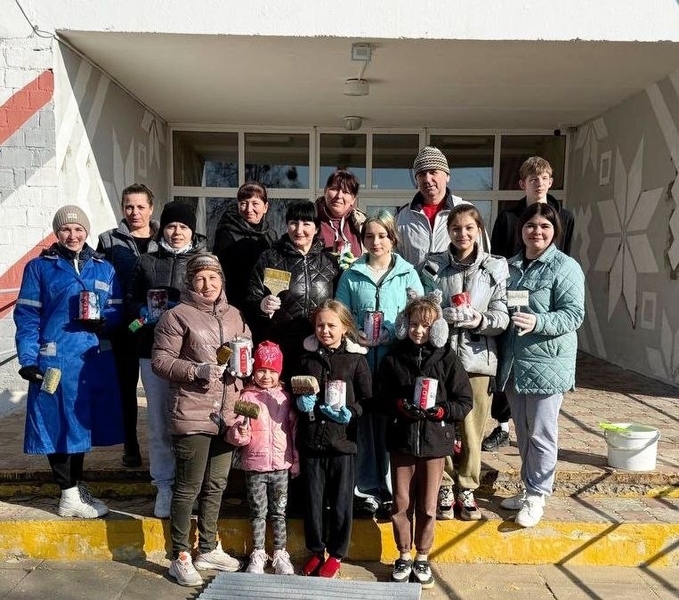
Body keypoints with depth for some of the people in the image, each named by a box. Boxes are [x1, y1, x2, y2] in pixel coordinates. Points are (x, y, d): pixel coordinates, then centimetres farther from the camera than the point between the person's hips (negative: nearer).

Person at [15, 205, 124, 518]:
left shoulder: (104, 268, 11)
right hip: (55, 360, -3)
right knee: (59, 425, 2)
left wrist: (103, 322, -12)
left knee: (81, 423, 13)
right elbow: (26, 317, -2)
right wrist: (28, 360, -10)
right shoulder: (39, 267, 2)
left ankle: (75, 488, 29)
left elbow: (117, 310, 11)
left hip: (95, 360, 3)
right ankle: (70, 497, 13)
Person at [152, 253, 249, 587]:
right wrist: (197, 370, -21)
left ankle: (208, 549, 33)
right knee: (188, 487, 3)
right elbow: (159, 360, -10)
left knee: (216, 484, 16)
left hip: (227, 414, 6)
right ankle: (180, 557, 19)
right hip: (192, 415, -6)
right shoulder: (177, 315, -7)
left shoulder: (234, 315, 11)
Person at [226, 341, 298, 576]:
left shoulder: (285, 397, 3)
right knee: (258, 512, 10)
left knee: (279, 512, 12)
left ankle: (280, 554, 25)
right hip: (255, 465, -2)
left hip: (281, 465, 2)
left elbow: (294, 429, 7)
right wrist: (239, 432, -31)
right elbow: (235, 431, -8)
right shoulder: (247, 397, -5)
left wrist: (296, 461, 6)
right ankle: (258, 554, 25)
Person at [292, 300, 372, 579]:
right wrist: (299, 401, -6)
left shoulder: (356, 359, -2)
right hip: (310, 438, 2)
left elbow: (367, 399, 0)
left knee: (340, 500, 9)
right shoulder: (306, 357, 5)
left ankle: (336, 554, 27)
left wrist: (351, 414, -16)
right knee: (313, 498, 13)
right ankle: (315, 550, 31)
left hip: (342, 439, -2)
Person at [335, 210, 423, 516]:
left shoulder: (407, 274, 6)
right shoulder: (351, 275, 9)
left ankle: (391, 489, 18)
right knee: (364, 422, 5)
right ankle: (366, 488, 20)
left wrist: (392, 335, -14)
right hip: (360, 360, 1)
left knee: (392, 423, 3)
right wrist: (354, 334, -12)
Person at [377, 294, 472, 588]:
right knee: (401, 504, 11)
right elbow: (382, 398, 3)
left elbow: (464, 402, -3)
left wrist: (438, 410, -18)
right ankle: (404, 557, 31)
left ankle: (422, 559, 31)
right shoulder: (393, 358, -1)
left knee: (427, 507, 11)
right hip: (401, 440, 1)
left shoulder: (447, 358, -5)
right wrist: (401, 406, -16)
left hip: (434, 442, -1)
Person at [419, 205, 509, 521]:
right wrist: (445, 315, -16)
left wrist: (477, 319, -18)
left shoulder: (495, 267, 4)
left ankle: (467, 489, 27)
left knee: (472, 430, 7)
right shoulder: (433, 266, 4)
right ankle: (445, 488, 25)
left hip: (477, 358, 0)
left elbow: (502, 318, 1)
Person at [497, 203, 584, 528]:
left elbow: (573, 314, -16)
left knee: (541, 434, 2)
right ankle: (528, 488, 32)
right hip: (513, 362, 6)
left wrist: (538, 322, -31)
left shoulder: (566, 267, -8)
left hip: (547, 364, -6)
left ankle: (537, 495, 18)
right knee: (522, 432, 16)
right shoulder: (511, 266, 11)